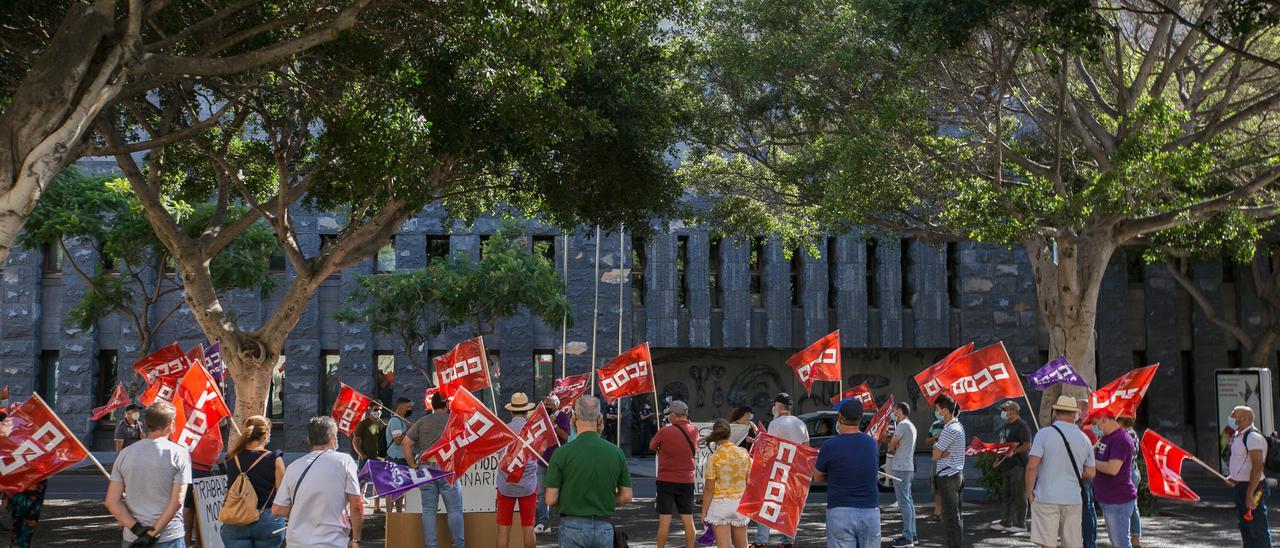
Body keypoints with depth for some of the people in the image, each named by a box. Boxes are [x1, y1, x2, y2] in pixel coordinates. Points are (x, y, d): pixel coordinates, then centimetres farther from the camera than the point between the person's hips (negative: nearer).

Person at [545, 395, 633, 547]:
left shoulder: (563, 453, -11)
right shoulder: (616, 452, -2)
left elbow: (551, 499, -9)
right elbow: (626, 496, 2)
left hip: (573, 525, -2)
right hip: (604, 528, 3)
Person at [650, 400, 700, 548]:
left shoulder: (665, 432, -14)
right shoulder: (693, 431, -2)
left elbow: (652, 446, 1)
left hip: (666, 480, -3)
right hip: (687, 481, 3)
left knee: (664, 520, 2)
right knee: (688, 520, 7)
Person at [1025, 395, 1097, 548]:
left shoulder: (1044, 434, -7)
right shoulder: (1084, 439, 6)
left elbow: (1032, 466, -12)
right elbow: (1090, 473, 9)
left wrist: (1029, 493, -1)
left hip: (1046, 497, -4)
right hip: (1074, 499, 4)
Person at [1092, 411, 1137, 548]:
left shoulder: (1120, 439, -20)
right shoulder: (1105, 437, 12)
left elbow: (1113, 468, -28)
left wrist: (1092, 461, -15)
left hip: (1118, 502, -10)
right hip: (1108, 500, 10)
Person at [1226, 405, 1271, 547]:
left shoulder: (1253, 437, -18)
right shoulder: (1239, 436, 13)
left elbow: (1257, 467, -24)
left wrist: (1250, 494, -27)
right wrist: (1232, 476, 16)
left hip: (1253, 487, -10)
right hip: (1241, 486, 10)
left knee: (1258, 529, -7)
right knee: (1244, 526, 16)